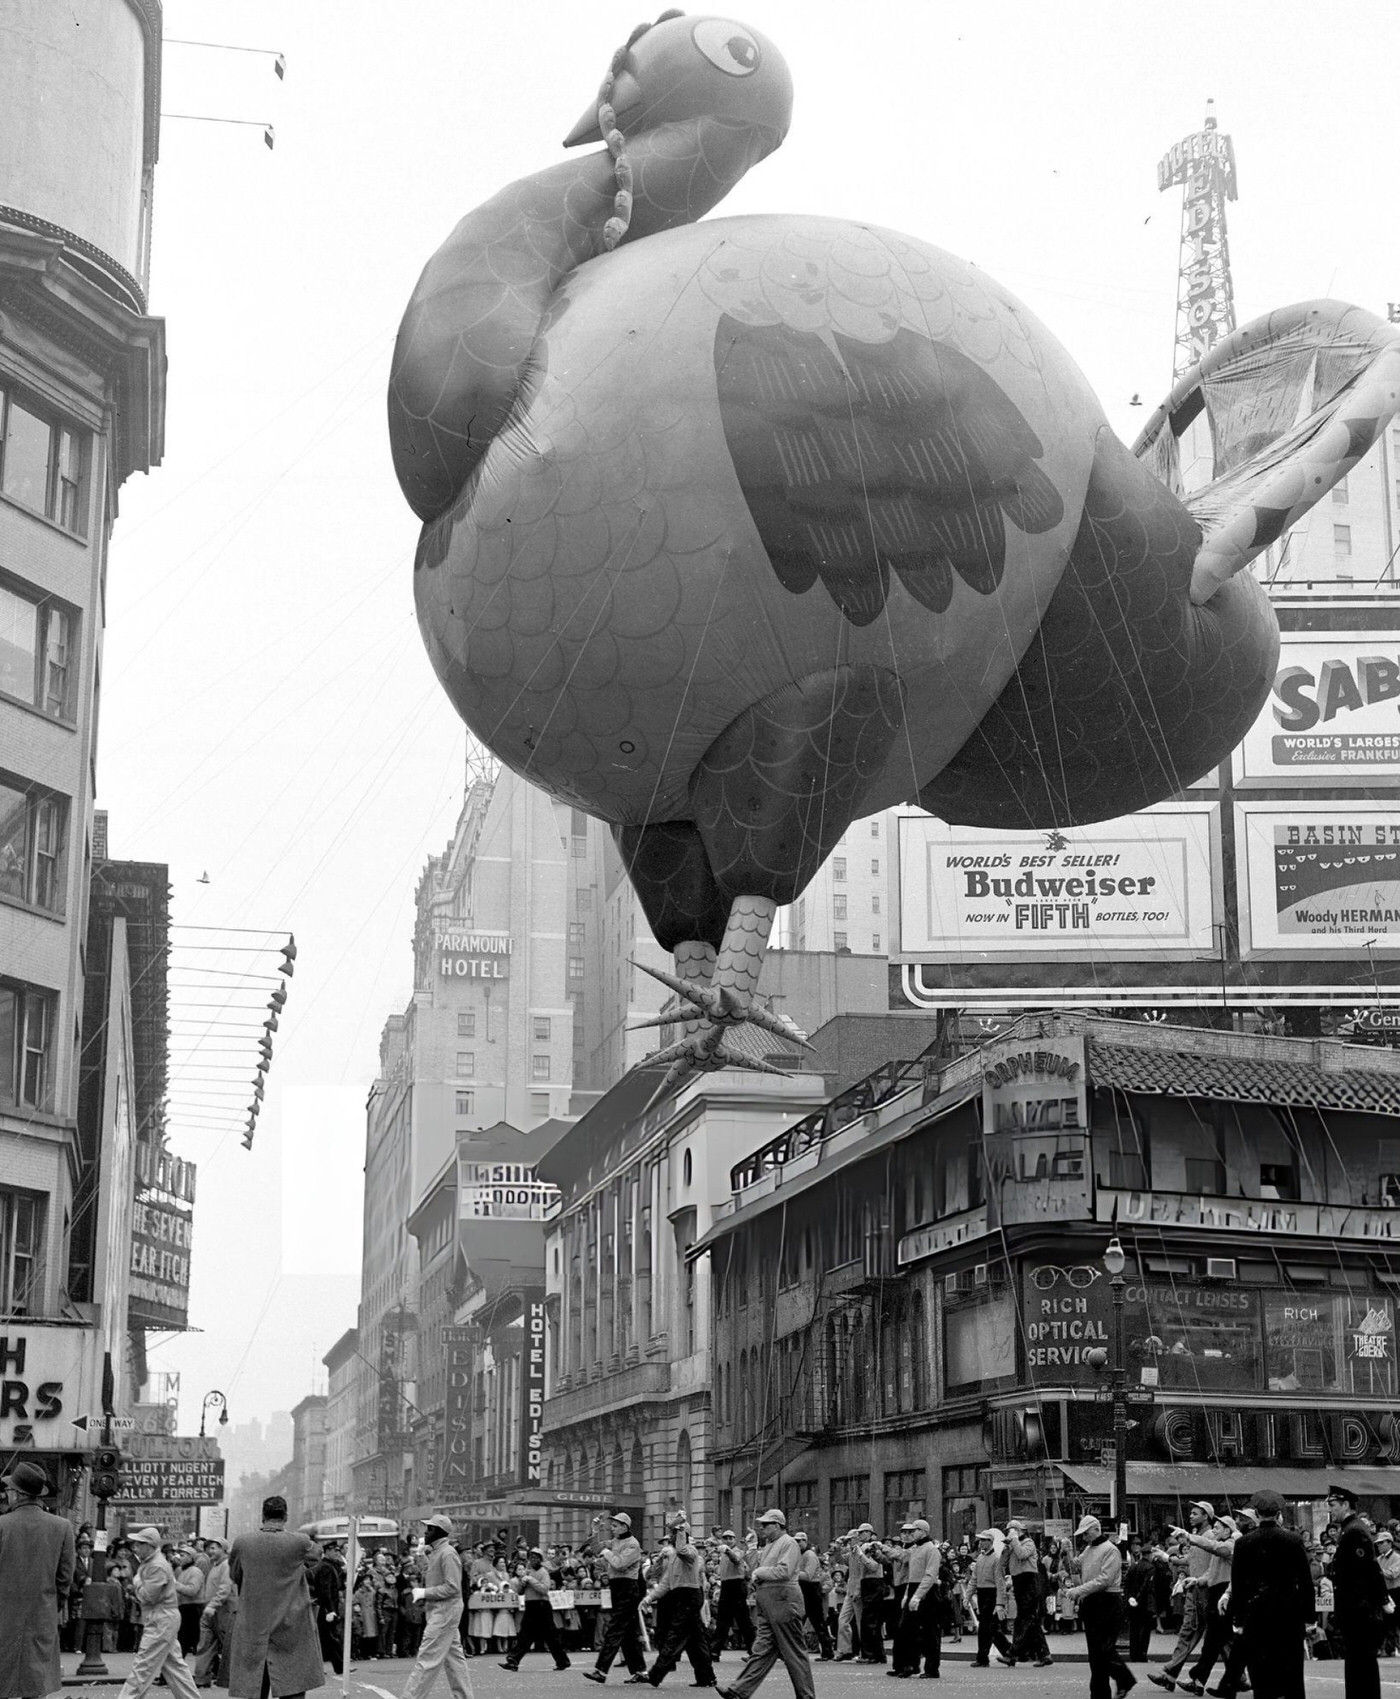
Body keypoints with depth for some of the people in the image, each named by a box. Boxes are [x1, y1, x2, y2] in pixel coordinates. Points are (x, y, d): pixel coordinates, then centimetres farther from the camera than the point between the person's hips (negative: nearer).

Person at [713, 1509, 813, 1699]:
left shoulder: (788, 1544, -9)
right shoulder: (769, 1545, 21)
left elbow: (784, 1571, -22)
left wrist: (760, 1572, -11)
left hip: (783, 1605, -9)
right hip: (768, 1610, 9)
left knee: (794, 1653, -3)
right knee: (761, 1652, 5)